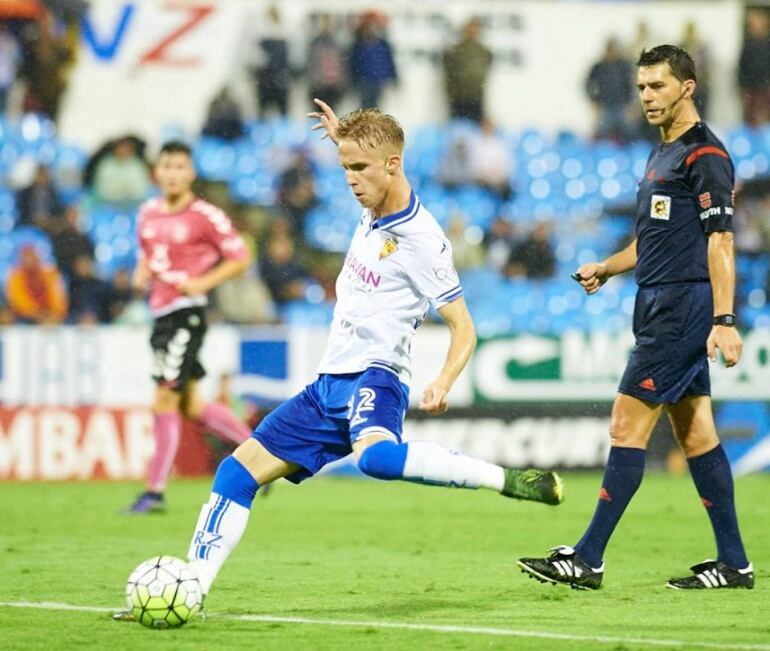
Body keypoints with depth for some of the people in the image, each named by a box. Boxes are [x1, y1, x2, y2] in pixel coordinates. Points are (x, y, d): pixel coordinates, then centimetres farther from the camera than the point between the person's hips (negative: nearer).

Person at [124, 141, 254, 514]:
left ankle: (155, 490, -4)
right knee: (189, 406, 12)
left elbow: (239, 259, -5)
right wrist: (141, 273, 5)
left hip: (186, 313, -8)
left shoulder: (205, 216, -8)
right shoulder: (148, 213, 12)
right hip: (160, 313, 8)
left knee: (165, 401, -10)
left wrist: (202, 283, -16)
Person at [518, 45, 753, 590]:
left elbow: (720, 241, -17)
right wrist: (605, 269, 15)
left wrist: (724, 320, -24)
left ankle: (588, 559, -8)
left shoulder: (705, 155, -11)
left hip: (683, 310, -10)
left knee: (628, 426, -10)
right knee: (695, 433, 9)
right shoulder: (662, 156, 19)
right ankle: (734, 564, 11)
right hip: (660, 308, 10)